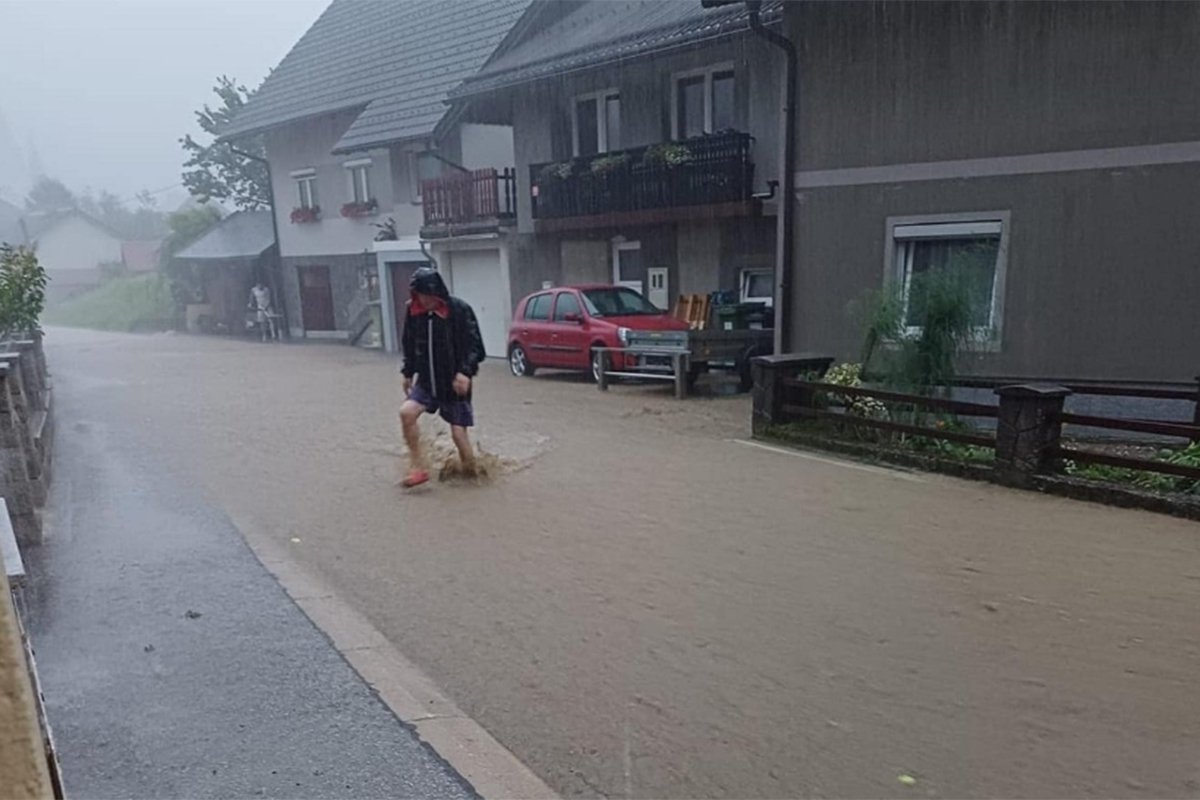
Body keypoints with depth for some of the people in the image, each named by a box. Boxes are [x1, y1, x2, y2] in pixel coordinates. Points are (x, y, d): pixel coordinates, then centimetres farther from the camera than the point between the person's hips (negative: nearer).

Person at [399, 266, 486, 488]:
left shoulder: (460, 310, -14)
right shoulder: (414, 312, -1)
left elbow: (475, 346, -13)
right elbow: (410, 345, 12)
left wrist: (466, 372, -25)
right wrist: (408, 373, 13)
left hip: (454, 382, -4)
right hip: (426, 381, 4)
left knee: (459, 433, -3)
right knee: (406, 412, -19)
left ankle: (471, 476, 20)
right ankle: (418, 467, -4)